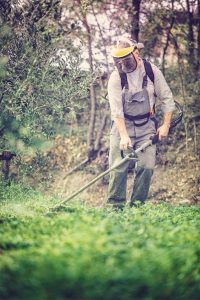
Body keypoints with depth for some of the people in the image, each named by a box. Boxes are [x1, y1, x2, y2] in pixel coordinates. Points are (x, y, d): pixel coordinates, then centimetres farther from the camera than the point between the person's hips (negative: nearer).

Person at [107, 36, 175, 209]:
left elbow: (167, 99, 2)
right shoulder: (116, 77, -10)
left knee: (147, 166, -7)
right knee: (118, 167, -8)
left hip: (146, 127, 1)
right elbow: (116, 109, -16)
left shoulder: (152, 72, -5)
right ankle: (115, 207, -1)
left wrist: (166, 125, -3)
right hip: (122, 126, -1)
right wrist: (124, 136, -25)